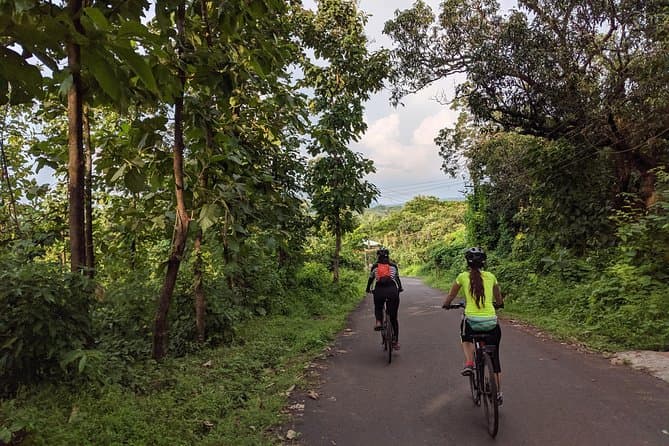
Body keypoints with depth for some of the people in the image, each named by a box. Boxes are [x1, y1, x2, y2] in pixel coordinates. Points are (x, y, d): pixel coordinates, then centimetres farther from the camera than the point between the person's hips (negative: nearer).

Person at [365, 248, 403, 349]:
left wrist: (368, 289, 40)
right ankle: (396, 341, 11)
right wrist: (400, 289, 43)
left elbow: (370, 279, 22)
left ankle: (379, 322, 0)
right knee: (393, 317, 11)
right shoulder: (393, 266, 16)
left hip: (379, 291, 0)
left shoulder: (374, 266, 14)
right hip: (392, 290, 0)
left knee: (378, 308, 29)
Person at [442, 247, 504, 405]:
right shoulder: (491, 277, 8)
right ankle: (498, 393, 26)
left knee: (465, 335, 35)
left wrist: (446, 305, 32)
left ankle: (469, 363, 12)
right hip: (491, 322, 2)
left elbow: (449, 299, 10)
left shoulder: (462, 277, 3)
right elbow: (499, 302, 19)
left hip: (472, 321, -2)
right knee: (494, 357, 22)